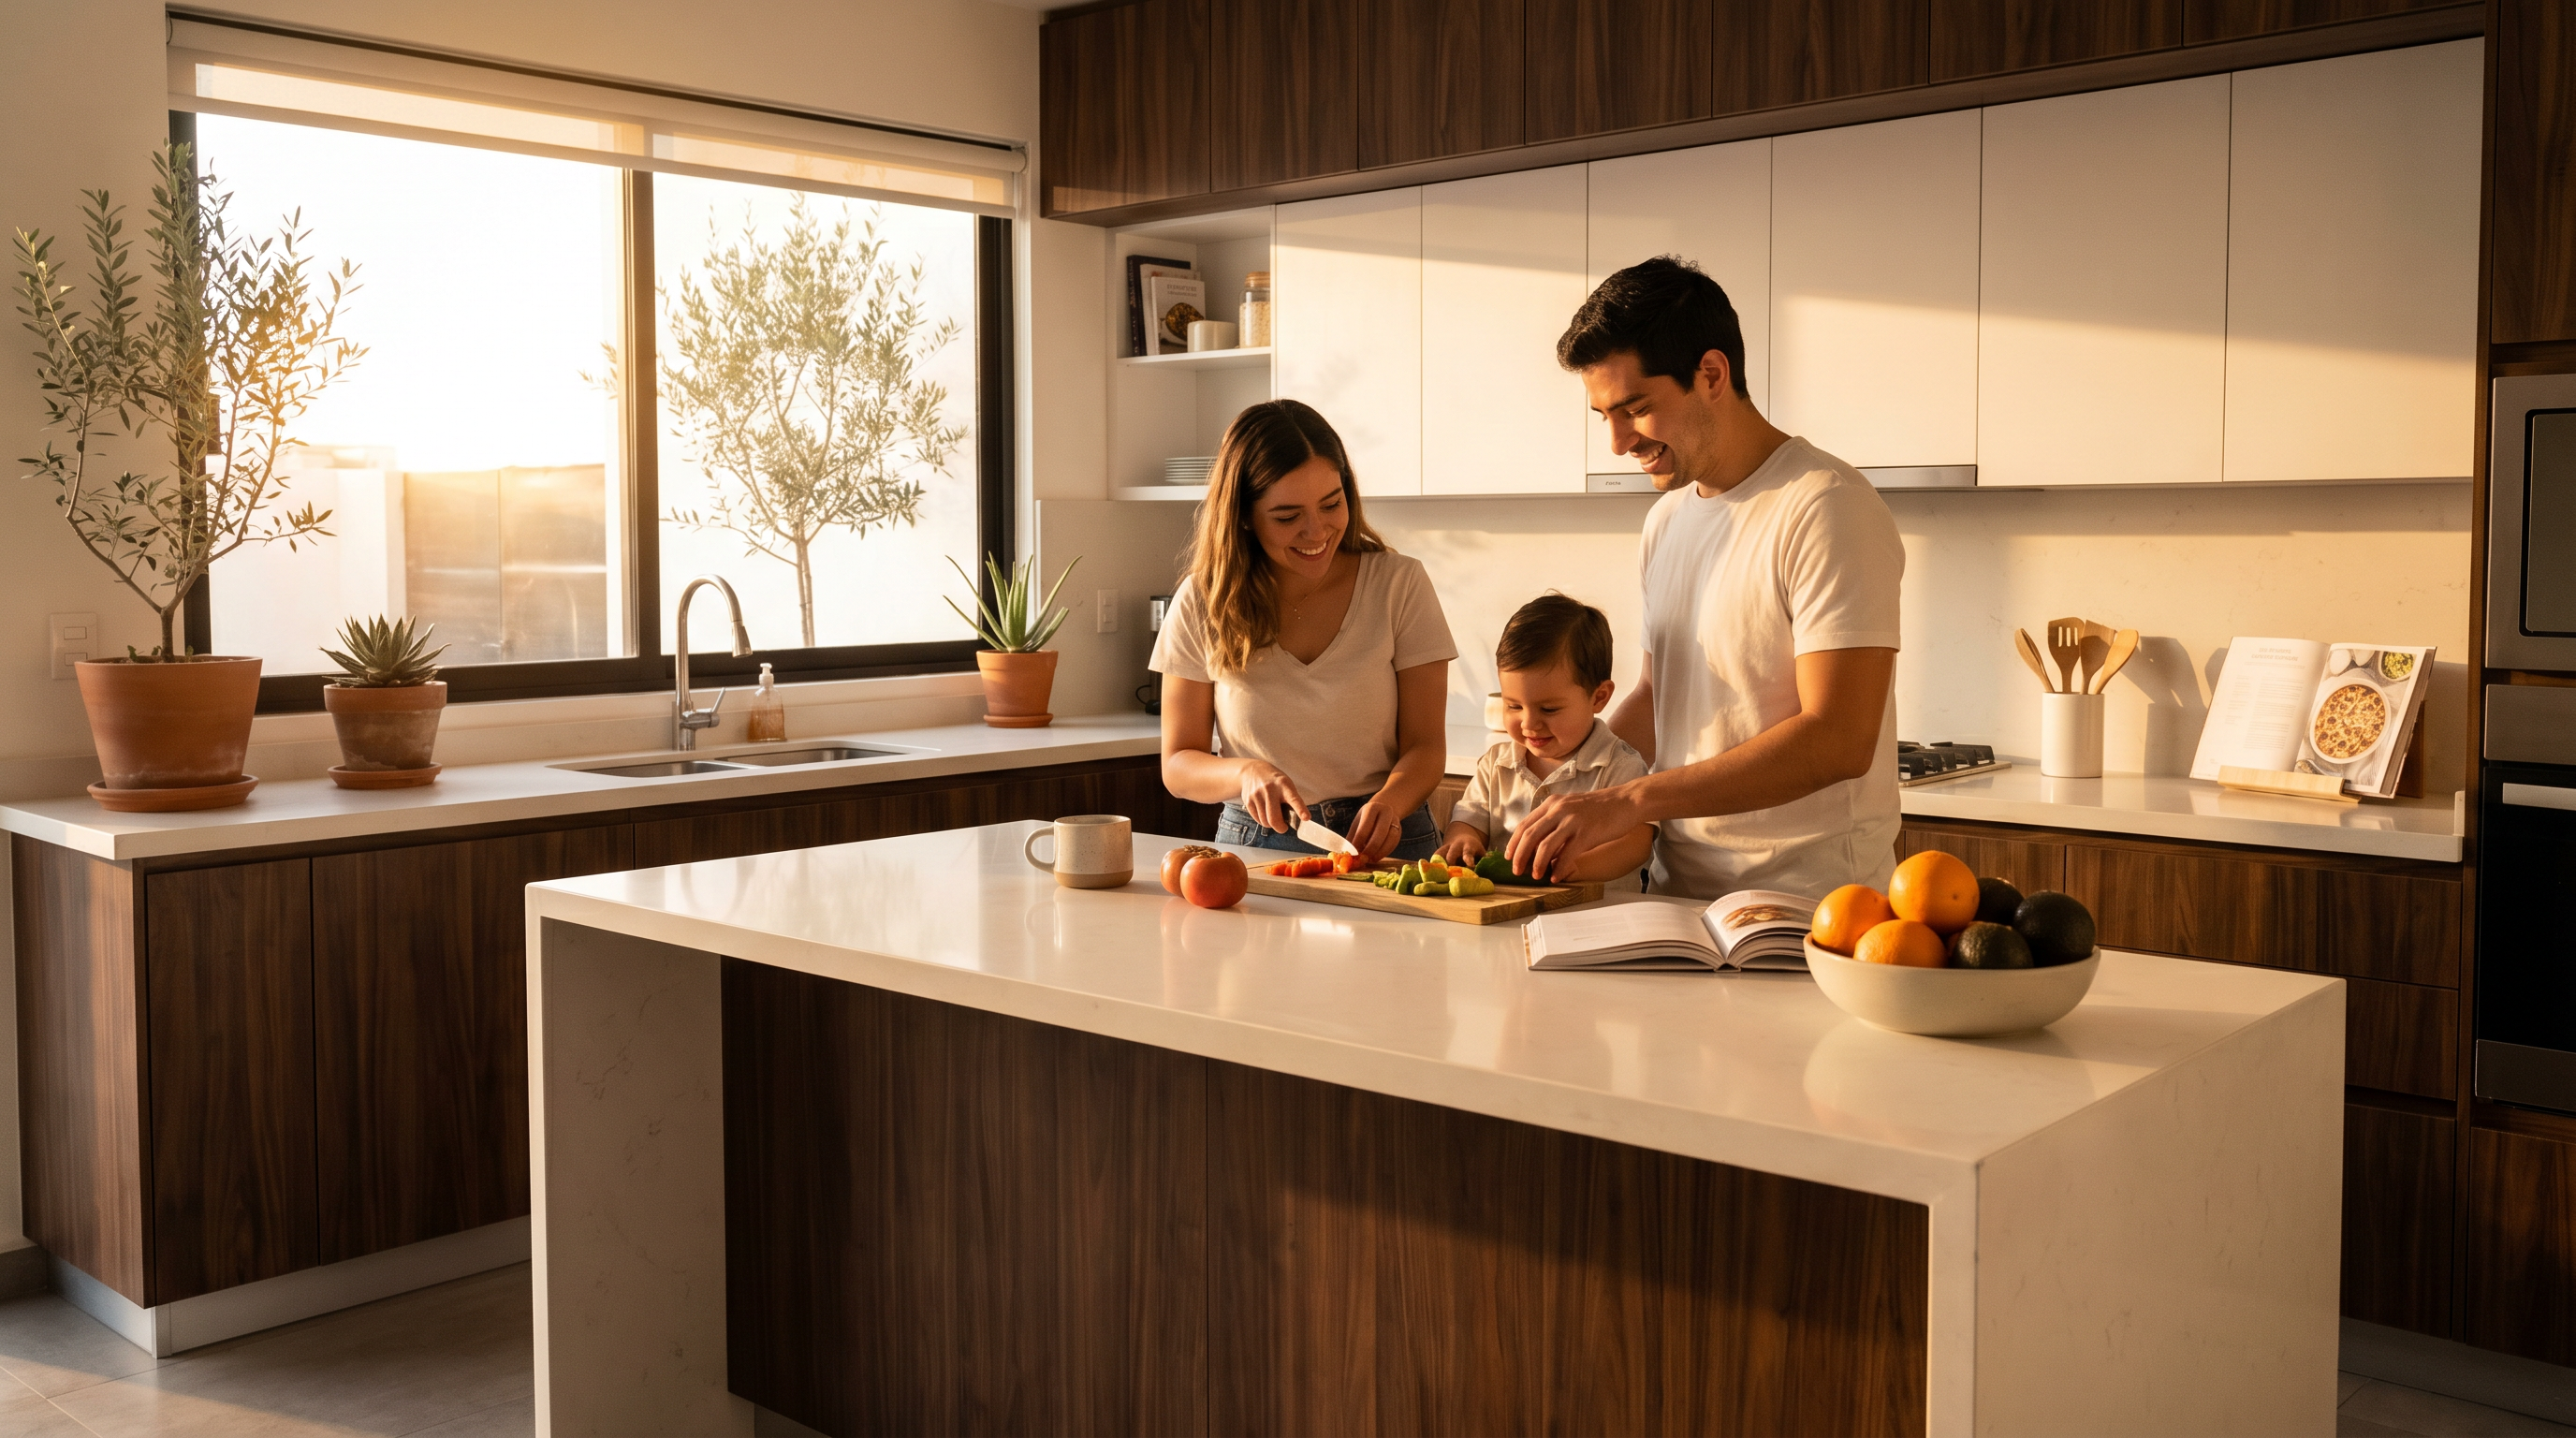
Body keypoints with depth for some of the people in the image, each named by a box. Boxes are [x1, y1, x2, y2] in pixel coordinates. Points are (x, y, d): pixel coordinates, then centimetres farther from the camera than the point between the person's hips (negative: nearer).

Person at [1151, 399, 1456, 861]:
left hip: (1382, 845, -1)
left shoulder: (1400, 584, -1)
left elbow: (1425, 745, 0)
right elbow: (1178, 765, 5)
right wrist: (1246, 773, -17)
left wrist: (1389, 802, -22)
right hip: (1253, 841, 1)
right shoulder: (1202, 602, 1)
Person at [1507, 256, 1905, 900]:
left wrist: (1629, 801, -20)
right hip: (1680, 893, 7)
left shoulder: (1828, 509, -11)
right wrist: (1570, 800, 7)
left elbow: (1837, 741, -18)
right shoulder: (1667, 518, 16)